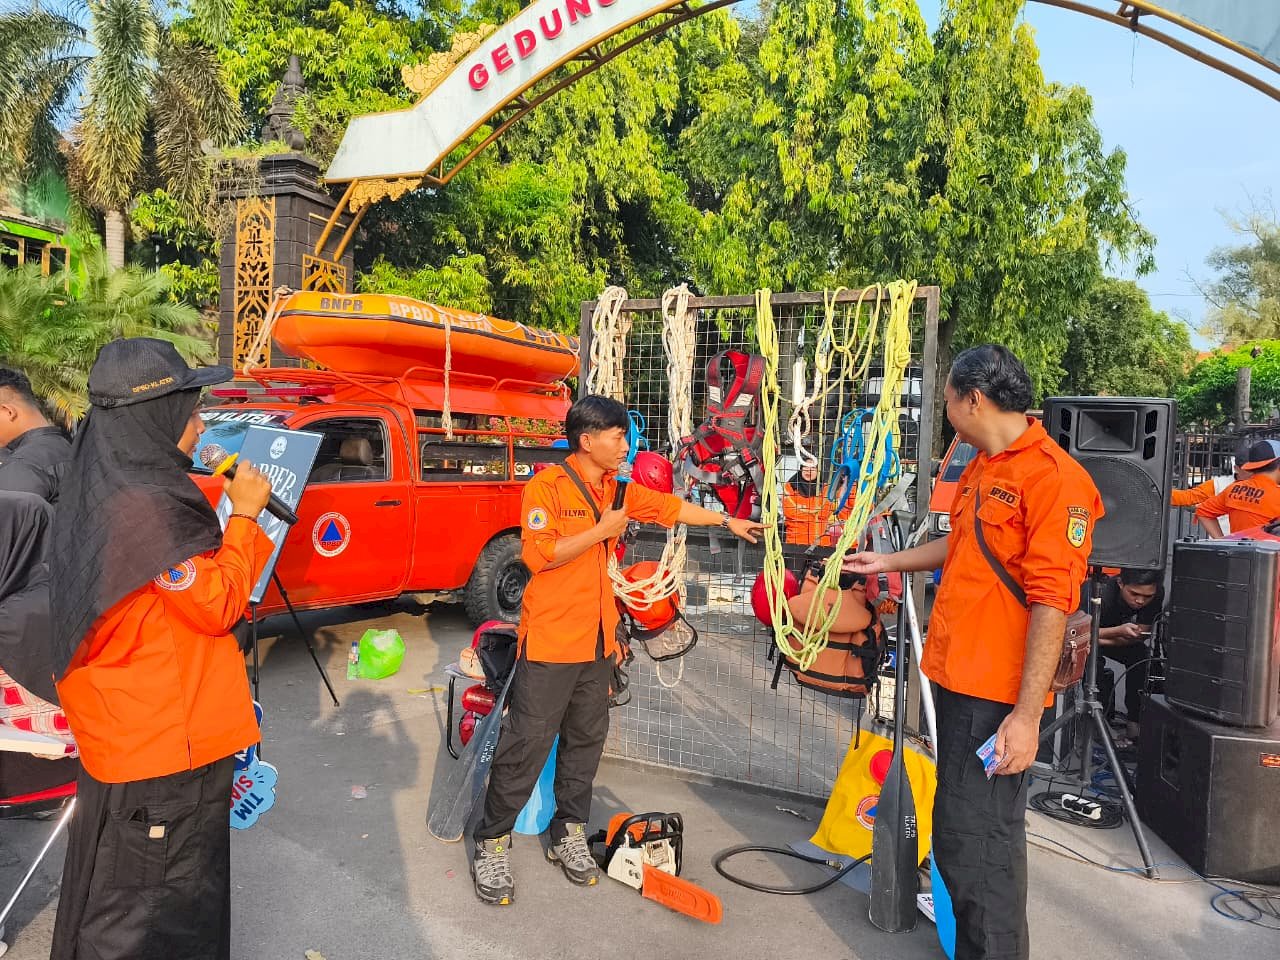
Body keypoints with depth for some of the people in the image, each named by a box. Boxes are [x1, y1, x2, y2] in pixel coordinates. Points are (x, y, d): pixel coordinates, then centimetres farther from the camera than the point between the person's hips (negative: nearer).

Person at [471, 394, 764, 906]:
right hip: (551, 638, -7)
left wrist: (728, 522, 27)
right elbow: (537, 555, -21)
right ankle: (491, 842, 14)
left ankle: (568, 832, 29)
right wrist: (602, 531, -18)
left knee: (586, 738, 14)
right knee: (527, 741, -2)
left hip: (597, 638, 7)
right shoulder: (547, 486, -13)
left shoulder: (616, 488, 10)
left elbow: (669, 507, 22)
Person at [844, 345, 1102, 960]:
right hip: (954, 677, 9)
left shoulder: (1054, 476, -16)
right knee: (955, 834, 20)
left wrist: (1027, 714, -22)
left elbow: (1051, 603, -20)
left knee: (977, 844, -2)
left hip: (997, 696, -9)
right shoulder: (981, 468, 13)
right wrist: (890, 562, 39)